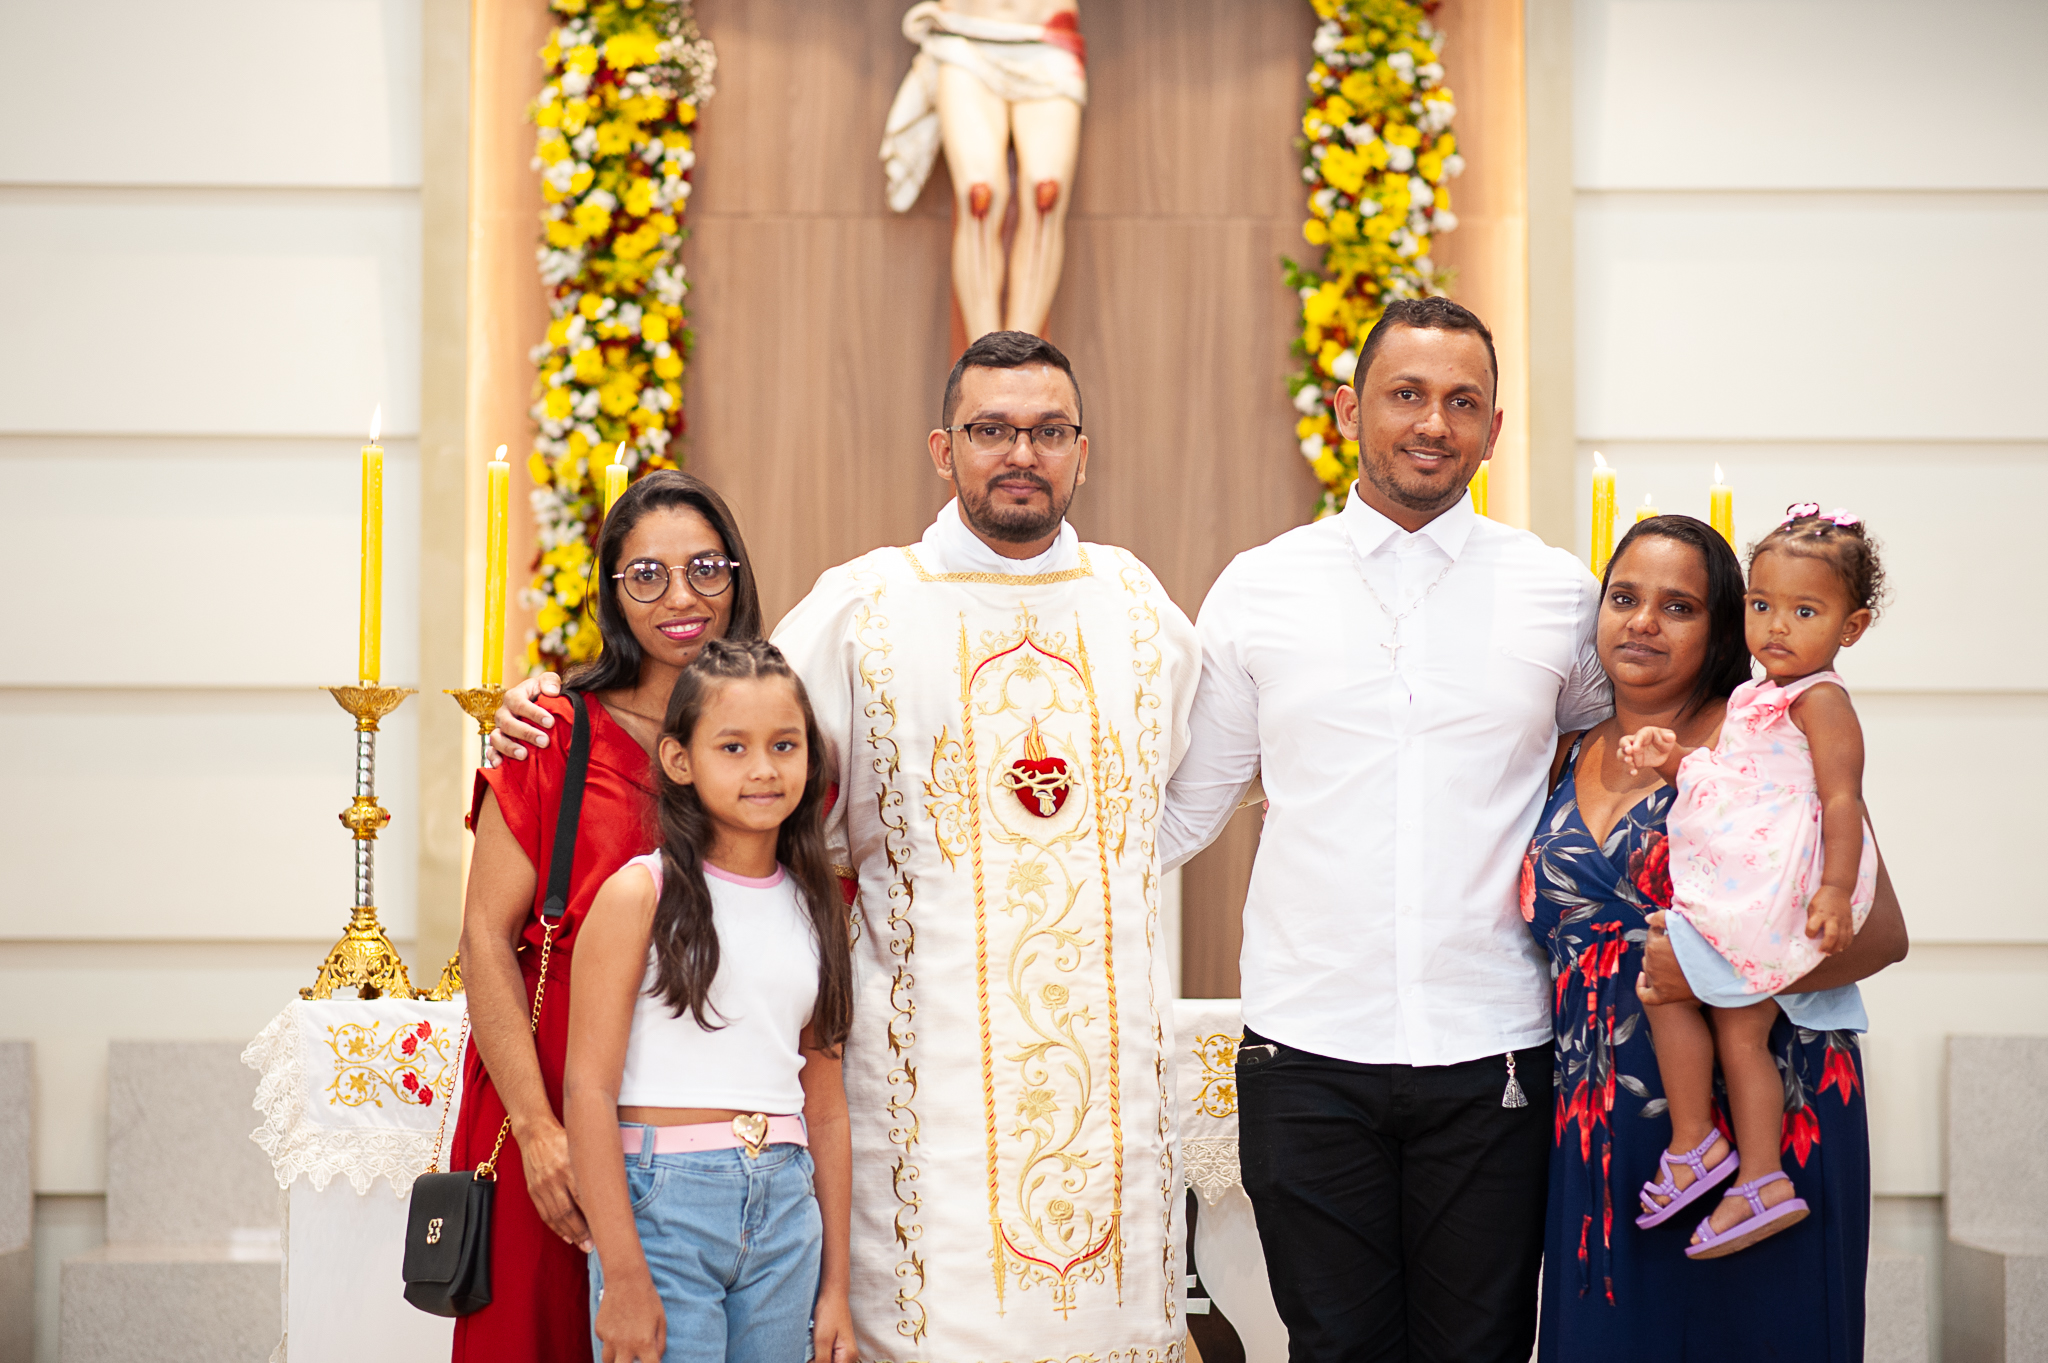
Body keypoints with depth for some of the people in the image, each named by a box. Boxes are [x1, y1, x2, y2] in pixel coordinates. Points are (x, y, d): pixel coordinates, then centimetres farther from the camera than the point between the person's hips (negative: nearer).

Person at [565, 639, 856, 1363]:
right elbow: (589, 1088, -10)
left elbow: (825, 1107, 12)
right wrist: (624, 1277, -15)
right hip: (660, 1202, -4)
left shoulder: (815, 908, 10)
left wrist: (835, 1289, 10)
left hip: (786, 1210, 5)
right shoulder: (640, 895, -5)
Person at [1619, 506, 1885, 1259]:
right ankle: (1761, 1182, 12)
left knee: (1661, 980, -8)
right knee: (1740, 1031, 9)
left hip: (1771, 887, -9)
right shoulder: (1758, 698, 17)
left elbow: (1842, 801, -19)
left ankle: (1694, 1143, 2)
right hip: (1741, 889, 9)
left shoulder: (1819, 700, -12)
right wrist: (1673, 761, 7)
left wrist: (1836, 890, -26)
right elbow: (1724, 785, 24)